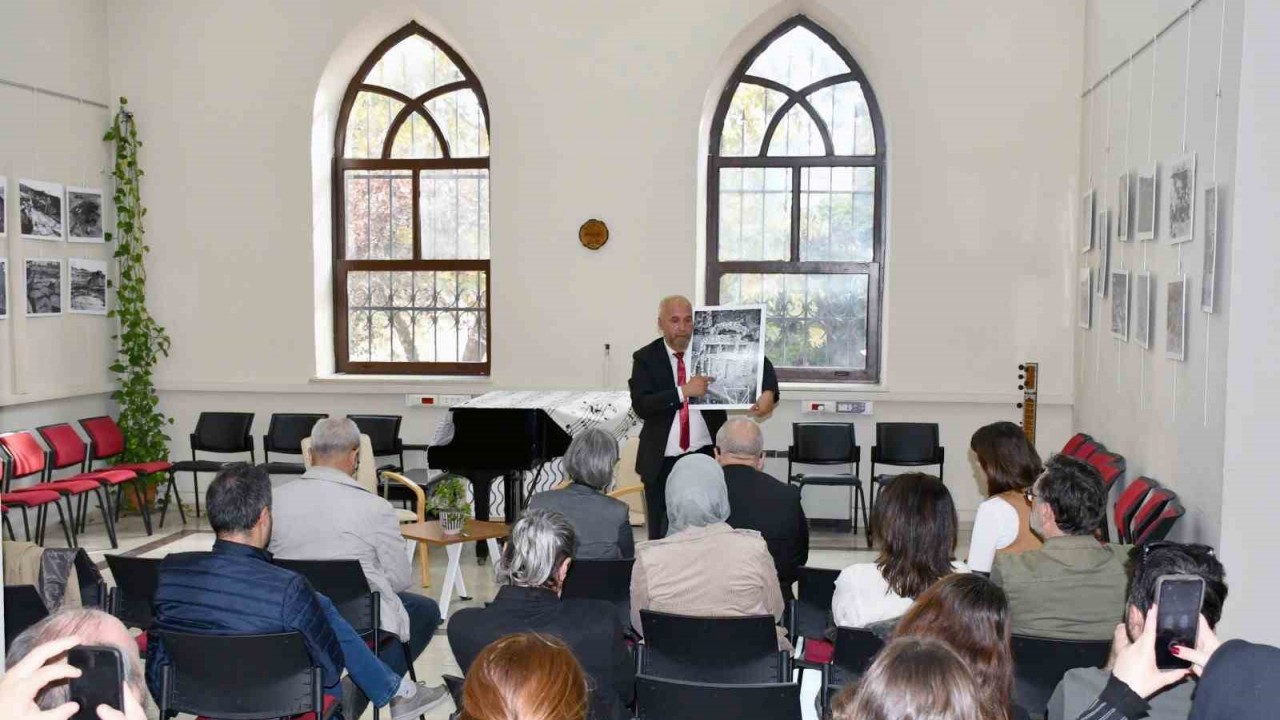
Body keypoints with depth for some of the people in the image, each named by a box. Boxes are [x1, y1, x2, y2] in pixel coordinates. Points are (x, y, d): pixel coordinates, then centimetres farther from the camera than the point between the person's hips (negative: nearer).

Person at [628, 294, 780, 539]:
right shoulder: (646, 358, -1)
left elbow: (758, 361, -3)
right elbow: (641, 405, -14)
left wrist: (768, 394, -23)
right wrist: (684, 391, -25)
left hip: (706, 456, 0)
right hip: (663, 462, 0)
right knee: (661, 536, 8)